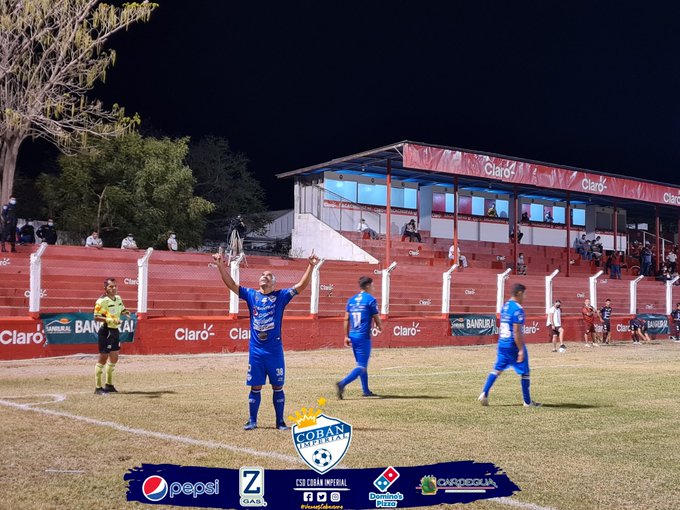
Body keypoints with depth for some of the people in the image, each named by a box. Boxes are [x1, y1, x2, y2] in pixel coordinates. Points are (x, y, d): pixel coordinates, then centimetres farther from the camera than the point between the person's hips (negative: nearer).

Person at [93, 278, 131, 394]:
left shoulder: (118, 298, 8)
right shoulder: (102, 301, -16)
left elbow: (122, 309, 24)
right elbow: (96, 317, -18)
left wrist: (126, 313, 2)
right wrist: (110, 320, -28)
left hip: (115, 331, 8)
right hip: (106, 331, -8)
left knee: (114, 358, 14)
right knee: (103, 358, -2)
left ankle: (108, 385, 28)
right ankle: (98, 388, 5)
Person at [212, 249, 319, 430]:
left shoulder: (281, 296, 1)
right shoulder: (251, 295, 6)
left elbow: (301, 285, -9)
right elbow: (231, 284, 1)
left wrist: (310, 267, -21)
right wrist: (221, 266, -11)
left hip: (274, 350, -1)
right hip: (255, 350, 1)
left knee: (278, 387, 6)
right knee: (255, 387, 7)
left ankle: (280, 421, 16)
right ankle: (252, 420, 17)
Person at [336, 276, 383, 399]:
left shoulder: (351, 300, 11)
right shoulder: (370, 300, -7)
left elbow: (346, 319, 9)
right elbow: (376, 318, -4)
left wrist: (346, 336, 12)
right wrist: (380, 328, 18)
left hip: (352, 337, 7)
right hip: (364, 337, -7)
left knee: (361, 364, 19)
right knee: (362, 366, -6)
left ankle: (366, 390, 25)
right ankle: (342, 384, -24)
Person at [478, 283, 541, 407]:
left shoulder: (505, 306, 9)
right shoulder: (518, 309, -16)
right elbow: (517, 331, -20)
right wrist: (521, 350, -18)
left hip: (502, 344, 8)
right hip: (514, 346, -7)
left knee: (497, 369, 11)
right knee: (525, 373, 5)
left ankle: (484, 394, -1)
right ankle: (527, 401, 12)